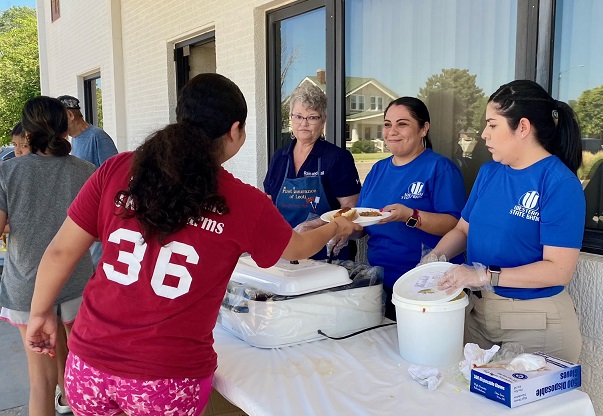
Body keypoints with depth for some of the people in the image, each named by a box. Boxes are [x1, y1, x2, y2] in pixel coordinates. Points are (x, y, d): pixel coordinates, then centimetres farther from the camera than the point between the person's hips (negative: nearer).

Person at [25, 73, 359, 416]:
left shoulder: (117, 169, -6)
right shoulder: (243, 202, -10)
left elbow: (62, 251, 1)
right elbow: (298, 248, 9)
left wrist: (41, 313, 17)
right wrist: (337, 227, 29)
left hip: (90, 360, 3)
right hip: (168, 377, -2)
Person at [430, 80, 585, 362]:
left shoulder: (561, 184, -16)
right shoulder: (488, 172, 4)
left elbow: (559, 269, -20)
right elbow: (463, 229, 11)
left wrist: (485, 276, -25)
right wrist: (434, 258, -7)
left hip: (535, 322, -6)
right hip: (477, 308, 6)